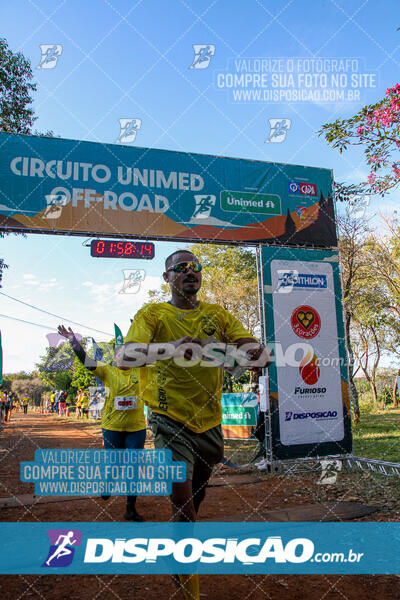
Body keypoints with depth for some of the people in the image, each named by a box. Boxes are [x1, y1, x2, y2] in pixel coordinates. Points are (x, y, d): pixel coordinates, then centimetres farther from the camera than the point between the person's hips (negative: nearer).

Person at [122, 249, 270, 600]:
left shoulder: (218, 315, 5)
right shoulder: (153, 314, -3)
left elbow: (262, 353, -5)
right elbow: (126, 355, -20)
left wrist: (225, 350, -26)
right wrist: (169, 348, -38)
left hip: (210, 422, 5)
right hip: (171, 420, -4)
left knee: (197, 497, 22)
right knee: (183, 505, -8)